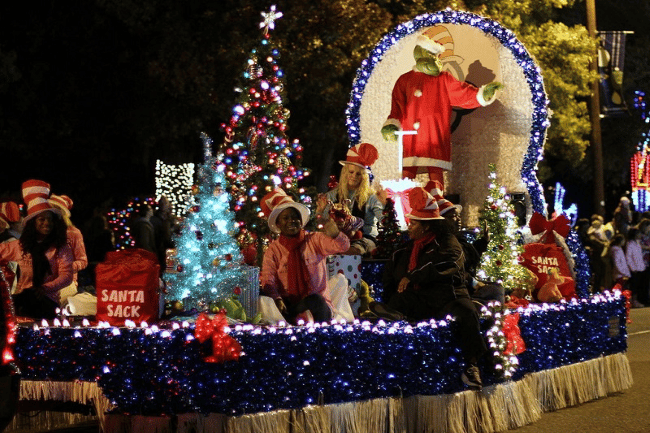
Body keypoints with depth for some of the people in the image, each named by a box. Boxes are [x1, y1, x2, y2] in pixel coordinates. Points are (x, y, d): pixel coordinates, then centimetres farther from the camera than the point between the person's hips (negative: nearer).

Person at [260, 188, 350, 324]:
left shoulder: (314, 240, 8)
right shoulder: (273, 250, 8)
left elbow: (343, 246, -8)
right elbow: (268, 281, -4)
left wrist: (335, 235, -33)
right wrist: (277, 300, -26)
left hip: (319, 304, -1)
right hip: (288, 306, 1)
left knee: (315, 300, -38)